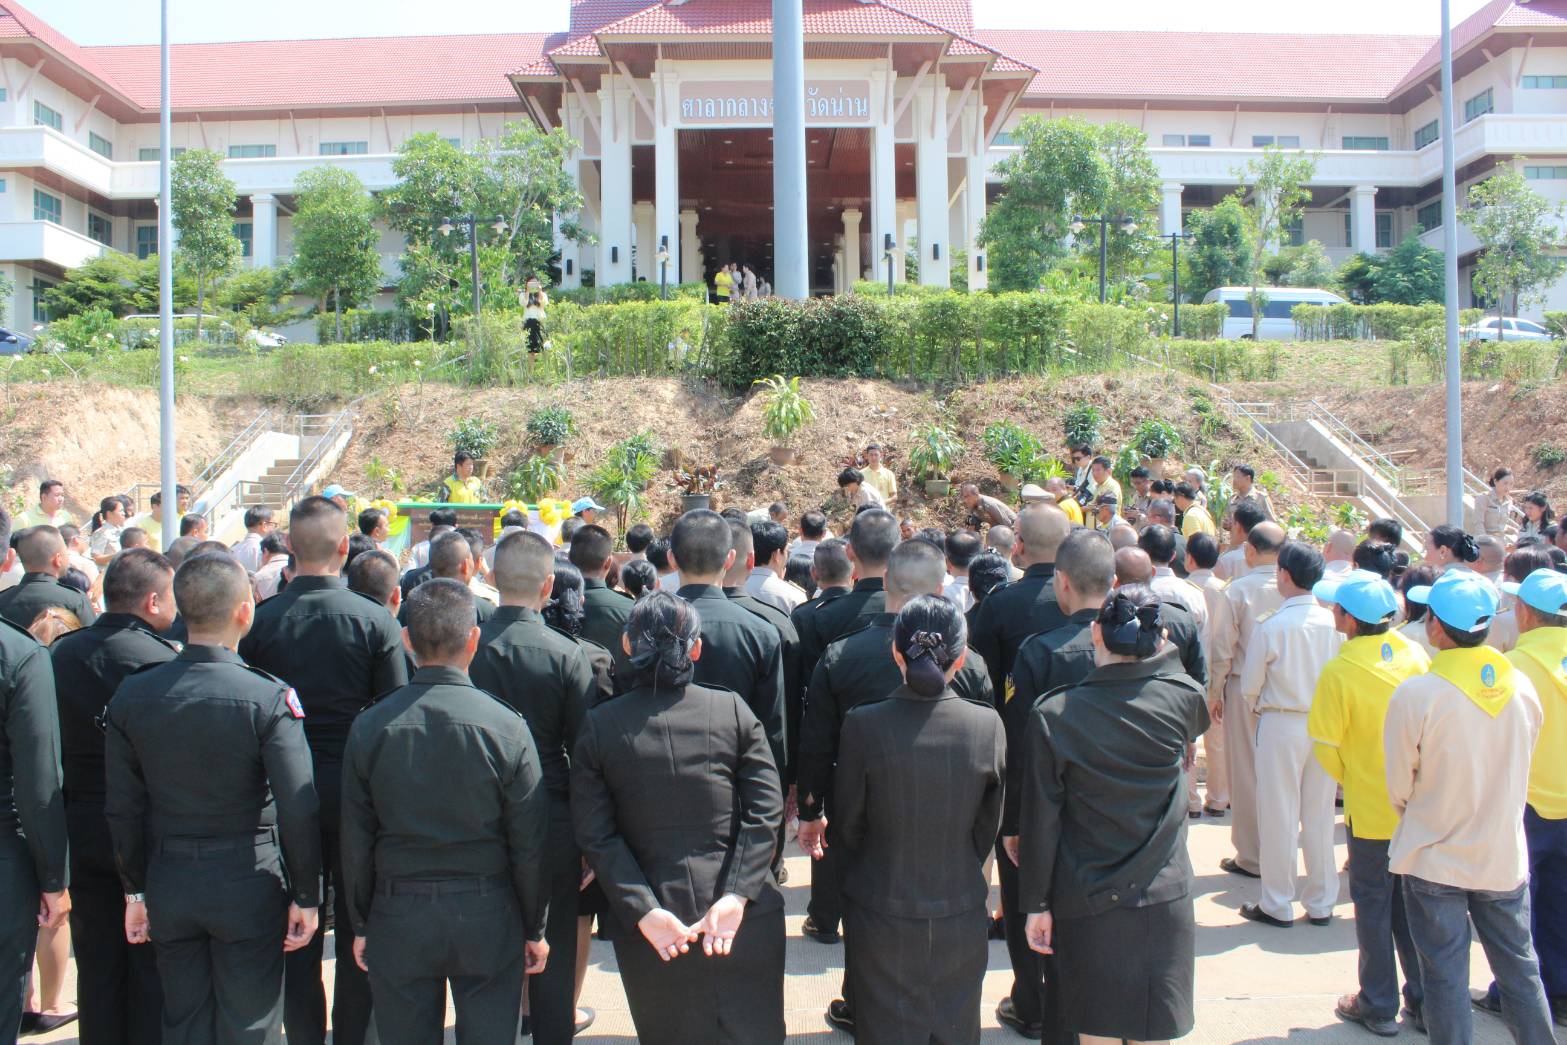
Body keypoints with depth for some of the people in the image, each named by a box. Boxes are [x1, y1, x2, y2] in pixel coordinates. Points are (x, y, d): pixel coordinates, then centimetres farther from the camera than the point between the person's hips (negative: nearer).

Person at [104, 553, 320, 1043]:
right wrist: (306, 895, -6)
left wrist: (135, 890, 14)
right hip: (248, 885, -4)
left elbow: (122, 809, 3)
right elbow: (298, 809, -17)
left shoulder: (131, 695, -3)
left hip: (168, 884, 4)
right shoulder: (269, 698, -16)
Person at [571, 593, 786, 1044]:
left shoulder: (598, 725, -4)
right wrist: (737, 896, -13)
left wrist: (643, 911, -11)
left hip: (652, 926, 1)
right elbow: (766, 810, -10)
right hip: (745, 921, 0)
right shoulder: (733, 709, -4)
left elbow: (594, 835, -8)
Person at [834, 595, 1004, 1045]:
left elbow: (847, 822, -6)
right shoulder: (988, 724, -12)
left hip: (880, 916, -1)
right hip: (962, 915, 2)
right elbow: (989, 825, 0)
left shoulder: (863, 724, -18)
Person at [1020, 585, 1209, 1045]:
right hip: (1165, 901, 2)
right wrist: (1159, 651, 16)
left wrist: (1036, 904, 0)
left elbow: (1041, 822, -9)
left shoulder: (1053, 715, -14)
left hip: (1088, 904, -1)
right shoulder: (1183, 698, -9)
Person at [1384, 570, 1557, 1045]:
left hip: (1434, 859, -4)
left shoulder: (1414, 694, -20)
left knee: (1445, 975, 8)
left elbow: (1399, 786, -9)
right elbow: (1520, 770, 7)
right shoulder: (1522, 687, -7)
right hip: (1505, 856, 4)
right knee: (1519, 967, 18)